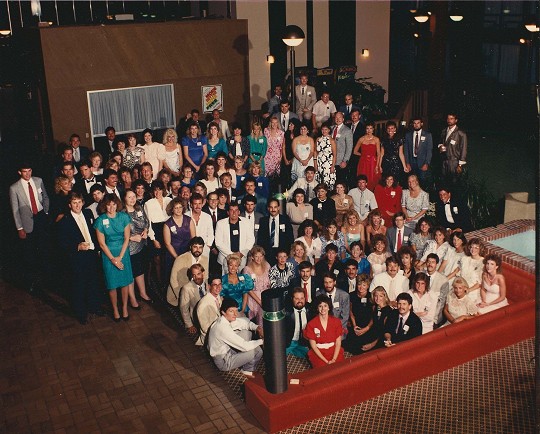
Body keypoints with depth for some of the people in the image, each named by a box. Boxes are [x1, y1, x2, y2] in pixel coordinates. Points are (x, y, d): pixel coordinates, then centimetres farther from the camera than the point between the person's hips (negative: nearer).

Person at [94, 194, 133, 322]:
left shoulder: (124, 217, -4)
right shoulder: (100, 220, -8)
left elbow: (127, 238, -2)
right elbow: (102, 243, -5)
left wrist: (120, 257, -8)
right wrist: (113, 259, -8)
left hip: (123, 253, 1)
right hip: (108, 254, -1)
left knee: (125, 281, 6)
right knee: (112, 284, 5)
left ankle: (125, 307, 22)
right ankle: (115, 309, 22)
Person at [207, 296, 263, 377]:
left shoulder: (227, 319, -6)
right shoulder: (223, 328, -32)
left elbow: (245, 322, 11)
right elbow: (244, 346, -29)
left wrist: (257, 328, -9)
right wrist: (261, 341, -17)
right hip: (224, 362, -9)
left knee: (246, 333, 3)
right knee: (257, 351, -15)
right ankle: (247, 370, 14)